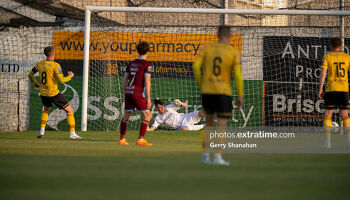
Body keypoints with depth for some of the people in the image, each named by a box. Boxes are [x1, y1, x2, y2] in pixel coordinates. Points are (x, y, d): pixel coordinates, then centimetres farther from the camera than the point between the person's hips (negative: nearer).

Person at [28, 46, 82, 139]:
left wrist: (36, 83, 28)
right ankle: (72, 133, -1)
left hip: (43, 93, 6)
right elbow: (61, 80, -21)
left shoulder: (40, 64, 3)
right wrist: (70, 76, -2)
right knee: (70, 110, 5)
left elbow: (30, 75, 12)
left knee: (46, 109, 34)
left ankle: (42, 130, 18)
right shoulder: (55, 65, -15)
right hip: (53, 93, -6)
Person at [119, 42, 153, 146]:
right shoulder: (147, 65, -4)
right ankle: (140, 139, -9)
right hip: (138, 92, -7)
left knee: (126, 115, 15)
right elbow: (147, 81, -12)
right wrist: (148, 98, -11)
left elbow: (124, 79, 16)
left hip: (128, 91, 7)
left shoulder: (132, 63, 16)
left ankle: (122, 139, 18)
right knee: (148, 115, 0)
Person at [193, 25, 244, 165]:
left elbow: (196, 66, -6)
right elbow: (237, 75, -7)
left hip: (207, 91, 3)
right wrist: (240, 96, -1)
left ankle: (205, 155, 15)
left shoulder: (207, 48, 4)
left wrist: (200, 85, 7)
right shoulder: (233, 52, -2)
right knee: (221, 125, -2)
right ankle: (217, 156, -15)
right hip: (223, 91, -3)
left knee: (208, 123, 18)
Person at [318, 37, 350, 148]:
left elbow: (323, 73, -7)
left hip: (331, 89, -2)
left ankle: (327, 141, -5)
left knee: (327, 115, 3)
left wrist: (320, 89, -4)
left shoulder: (327, 57, 1)